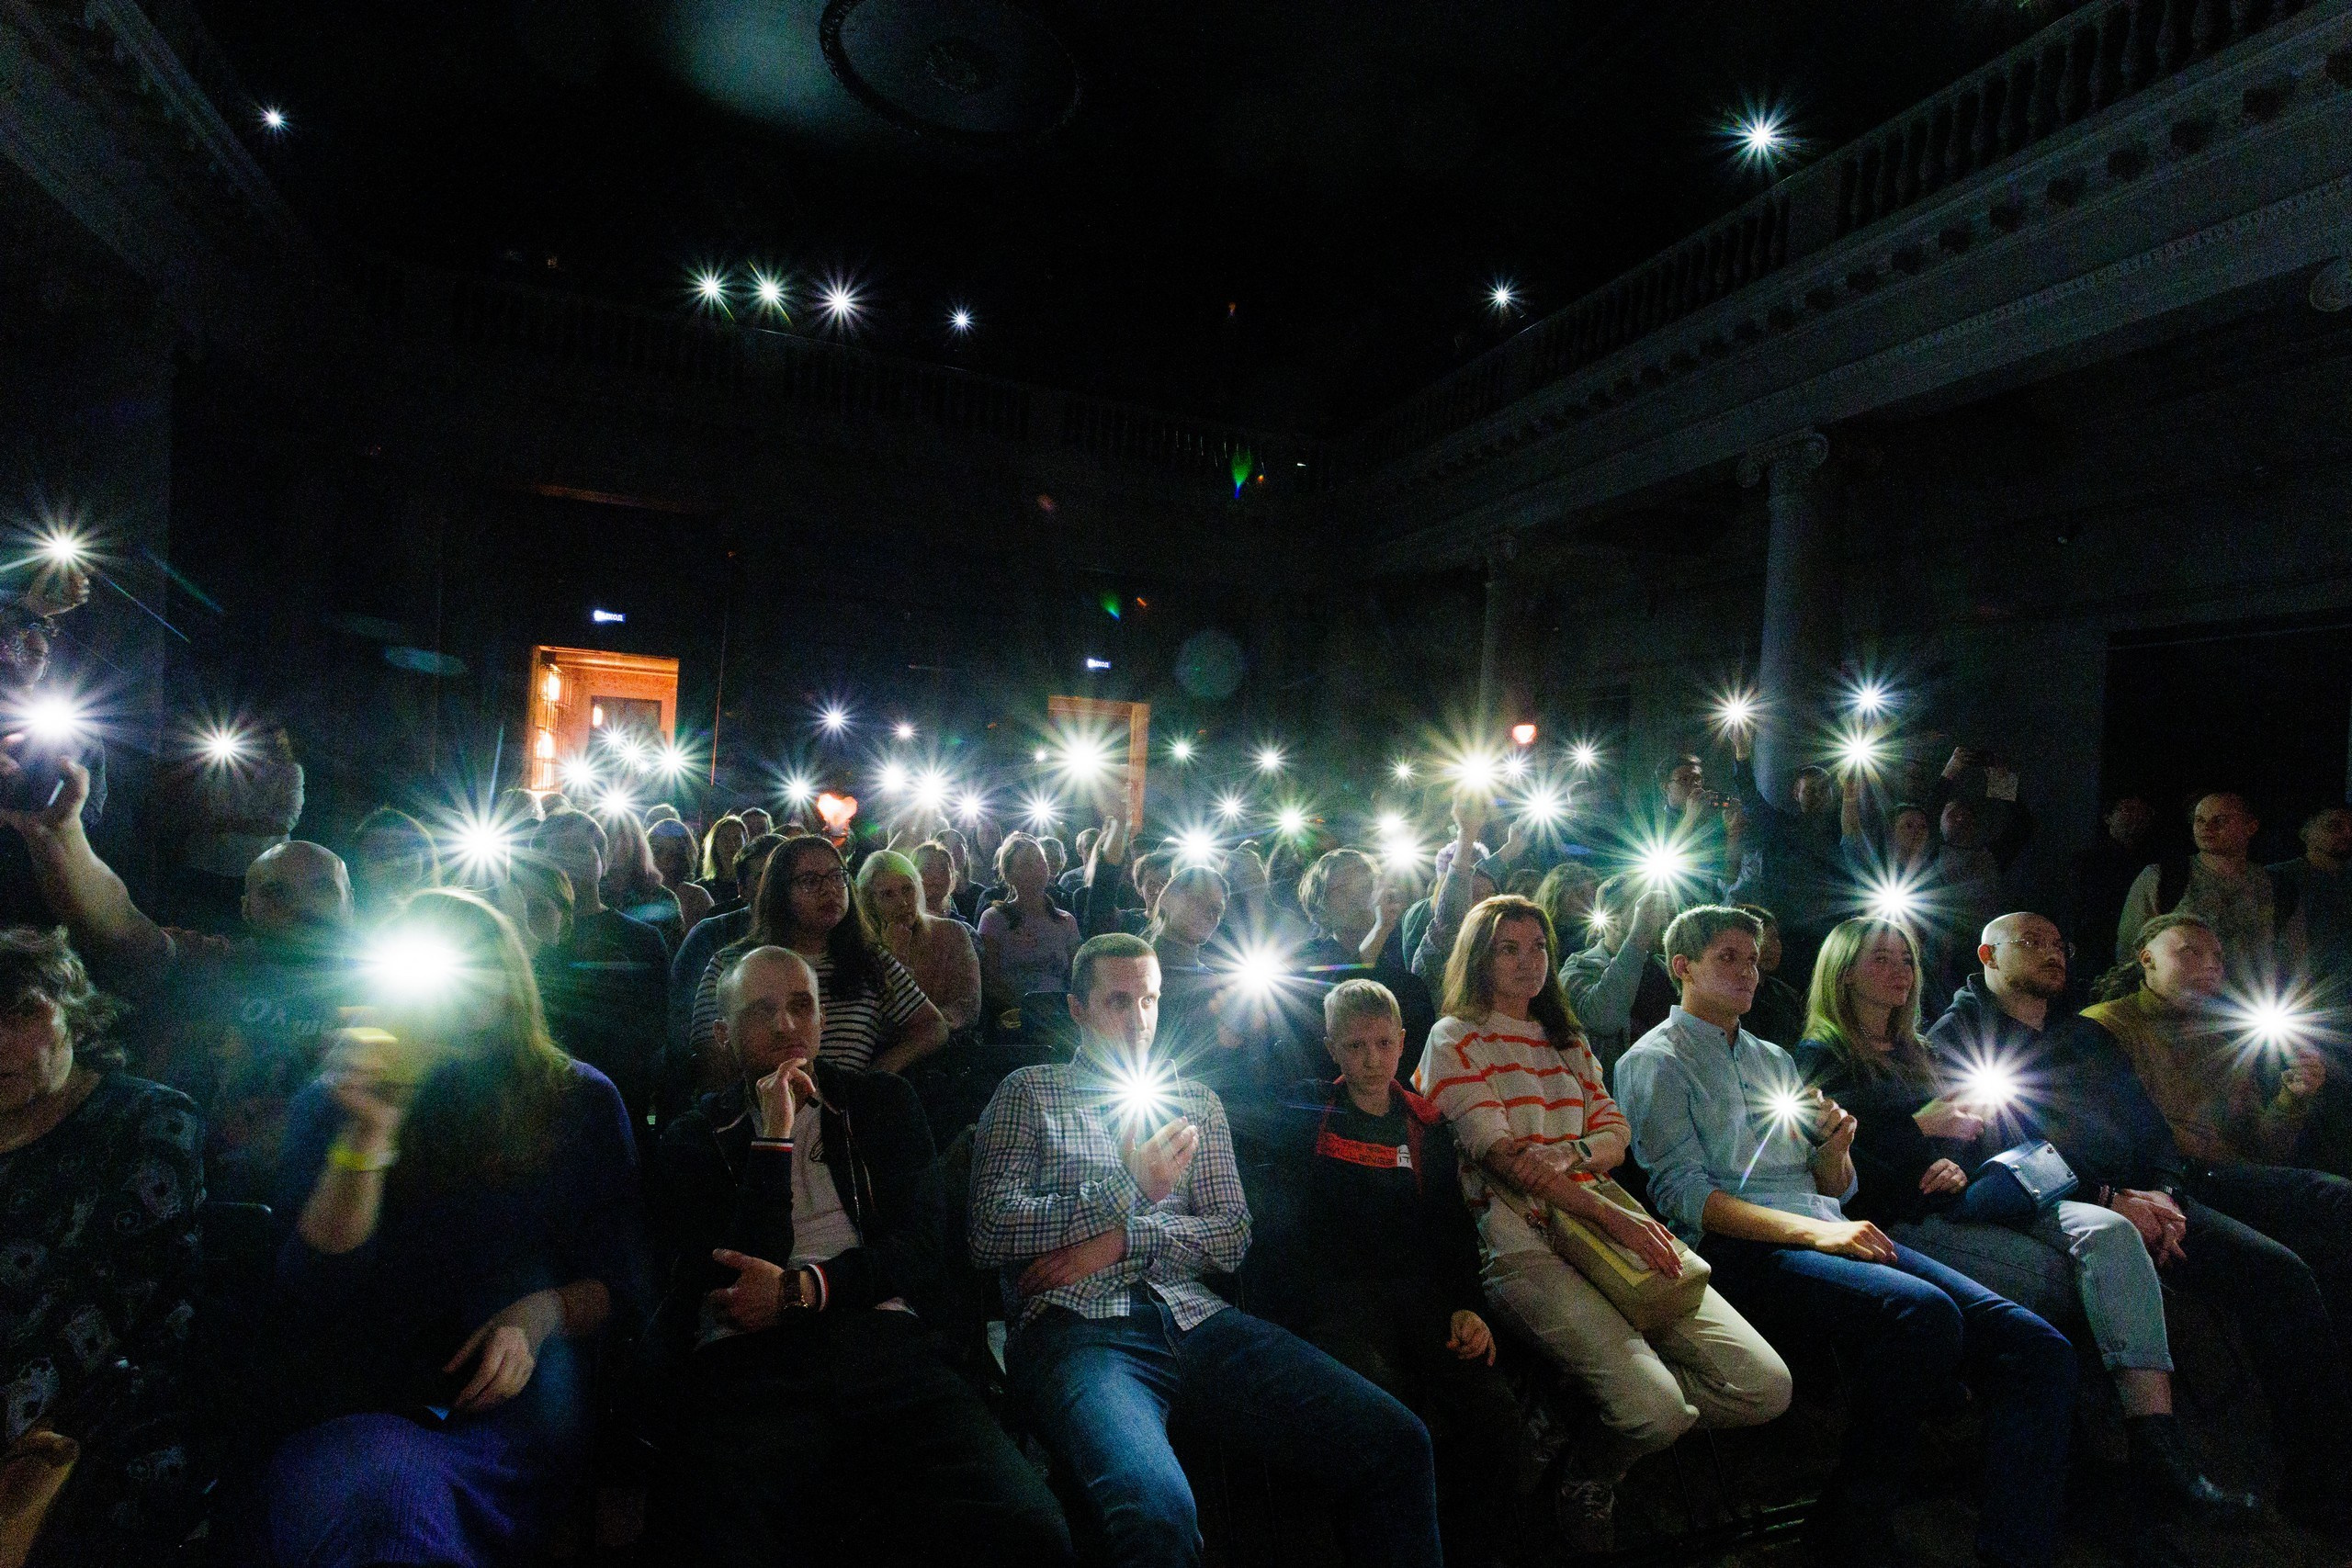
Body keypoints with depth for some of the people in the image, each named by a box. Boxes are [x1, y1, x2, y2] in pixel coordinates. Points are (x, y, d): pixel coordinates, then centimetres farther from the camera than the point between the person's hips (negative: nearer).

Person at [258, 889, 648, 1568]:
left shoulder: (580, 1100, 8)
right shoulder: (330, 1105, 10)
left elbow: (622, 1276, 7)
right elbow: (310, 1295, -2)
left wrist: (542, 1313, -15)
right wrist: (368, 1135, -13)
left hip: (515, 1402, -1)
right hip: (357, 1404, 2)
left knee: (389, 1480, -33)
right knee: (378, 1471, -34)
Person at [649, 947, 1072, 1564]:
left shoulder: (882, 1102, 19)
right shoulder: (692, 1138, 15)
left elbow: (923, 1247, 9)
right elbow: (741, 1275, 1)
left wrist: (801, 1290, -5)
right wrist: (775, 1135, -4)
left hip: (882, 1337, 2)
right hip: (747, 1358, -1)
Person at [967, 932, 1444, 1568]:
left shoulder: (1196, 1101, 21)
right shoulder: (1030, 1093, 10)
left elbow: (1233, 1238, 12)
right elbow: (989, 1234, -2)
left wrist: (1124, 1240, -5)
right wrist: (1128, 1188, -9)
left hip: (1193, 1316, 4)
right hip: (1076, 1324, -4)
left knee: (1398, 1443, -15)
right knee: (1157, 1510, -36)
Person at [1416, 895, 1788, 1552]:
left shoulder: (1569, 1040, 24)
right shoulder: (1455, 1039, 2)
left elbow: (1614, 1132, 13)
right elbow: (1499, 1154, -9)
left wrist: (1568, 1155, -11)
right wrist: (1611, 1216, -18)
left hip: (1609, 1222, 7)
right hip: (1523, 1241, -6)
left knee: (1766, 1386, -8)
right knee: (1657, 1405, -25)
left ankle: (1618, 1414, 13)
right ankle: (1587, 1480, 8)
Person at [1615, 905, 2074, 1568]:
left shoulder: (1774, 1059, 27)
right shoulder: (1655, 1061, 4)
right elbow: (1683, 1194, -9)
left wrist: (1835, 1150, 2)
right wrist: (1813, 1231, -19)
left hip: (1833, 1235, 7)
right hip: (1742, 1248, -7)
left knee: (2038, 1346, -14)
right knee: (1925, 1311, -33)